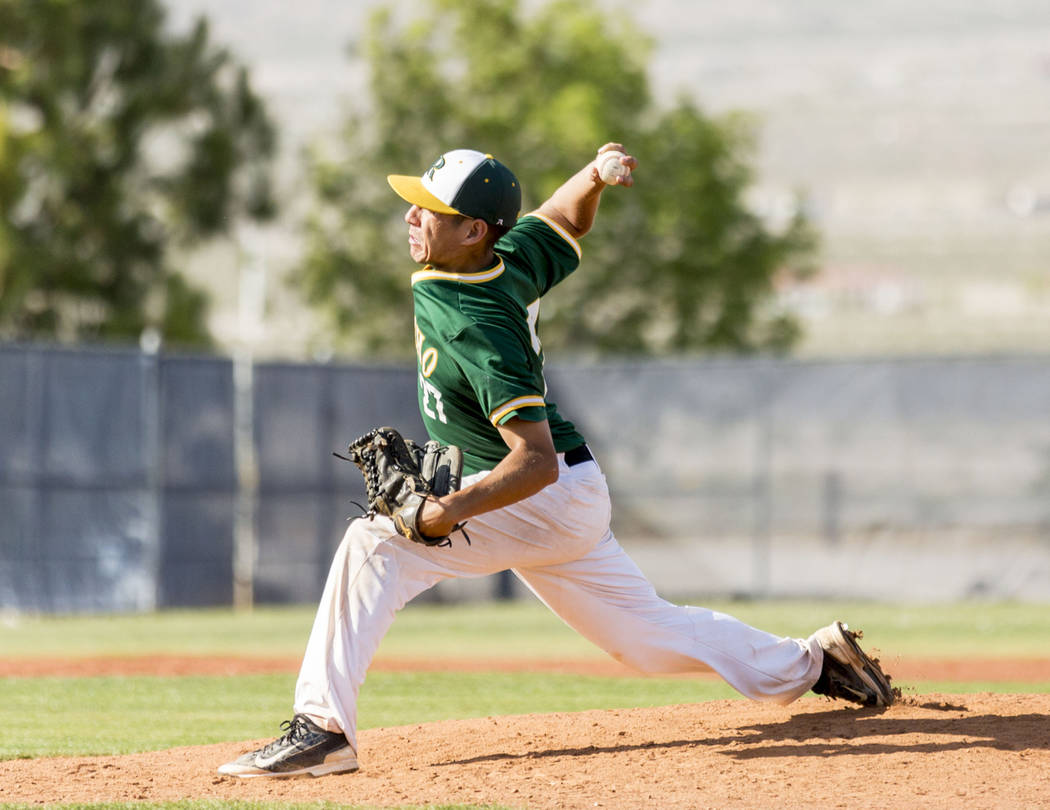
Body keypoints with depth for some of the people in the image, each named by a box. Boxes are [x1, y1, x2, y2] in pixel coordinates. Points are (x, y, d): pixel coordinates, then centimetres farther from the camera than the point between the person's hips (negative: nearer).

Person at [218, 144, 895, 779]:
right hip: (570, 507, 10)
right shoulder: (510, 259, -4)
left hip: (549, 495, -10)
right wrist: (593, 177, -4)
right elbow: (567, 219, 19)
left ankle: (323, 728, -28)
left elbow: (537, 459, -33)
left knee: (376, 541, -23)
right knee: (648, 633, 21)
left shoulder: (477, 326, -28)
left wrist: (454, 510, -46)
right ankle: (811, 663, 31)